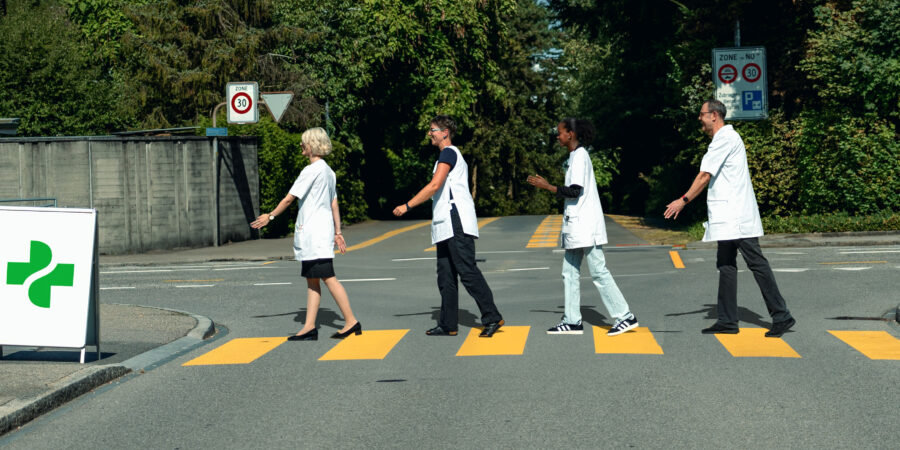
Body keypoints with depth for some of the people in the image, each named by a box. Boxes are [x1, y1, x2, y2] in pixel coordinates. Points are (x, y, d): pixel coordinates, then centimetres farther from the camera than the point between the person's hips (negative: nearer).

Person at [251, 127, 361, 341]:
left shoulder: (311, 171, -12)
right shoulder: (328, 171, 17)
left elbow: (289, 198, -10)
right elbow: (334, 203, 18)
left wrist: (270, 216, 0)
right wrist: (337, 232, 20)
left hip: (314, 232, -10)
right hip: (313, 234, 10)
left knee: (328, 277, -9)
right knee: (311, 280, 8)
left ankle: (351, 321, -9)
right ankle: (309, 327, 7)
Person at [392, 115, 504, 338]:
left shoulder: (449, 153, -7)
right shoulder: (451, 155, 24)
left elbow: (435, 185, -17)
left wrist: (407, 206, -15)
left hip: (456, 223, -11)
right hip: (447, 227, 11)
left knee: (467, 272, -13)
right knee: (446, 276, 9)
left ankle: (492, 317, -12)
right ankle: (448, 324, 11)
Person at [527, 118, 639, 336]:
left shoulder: (580, 156, -13)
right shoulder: (574, 156, 17)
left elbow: (574, 191, -20)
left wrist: (546, 186, -13)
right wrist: (546, 185, 21)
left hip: (585, 226, -10)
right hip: (576, 227, 10)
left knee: (598, 271, -8)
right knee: (570, 272, 9)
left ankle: (625, 316, -5)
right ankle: (572, 321, 11)